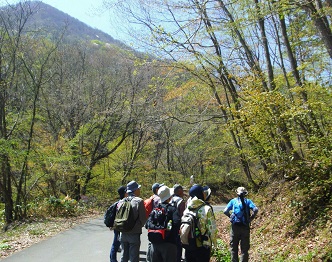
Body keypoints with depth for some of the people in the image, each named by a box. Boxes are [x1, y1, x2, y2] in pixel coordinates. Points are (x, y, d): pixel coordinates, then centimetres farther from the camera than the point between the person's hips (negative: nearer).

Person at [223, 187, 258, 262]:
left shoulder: (233, 201, 5)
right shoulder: (248, 201, 4)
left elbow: (225, 211, -4)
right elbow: (255, 210, -11)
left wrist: (231, 216, 10)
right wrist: (251, 218, 2)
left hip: (235, 226, 0)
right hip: (245, 227, 0)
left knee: (234, 247, 11)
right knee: (244, 248, 9)